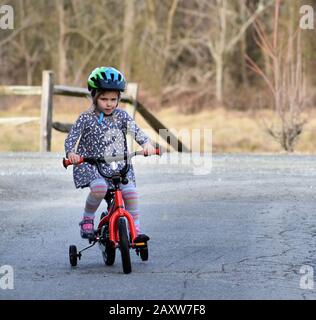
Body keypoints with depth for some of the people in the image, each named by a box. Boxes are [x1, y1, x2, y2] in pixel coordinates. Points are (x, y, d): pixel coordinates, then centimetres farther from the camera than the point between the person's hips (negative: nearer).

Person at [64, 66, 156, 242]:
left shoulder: (121, 115, 4)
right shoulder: (86, 118, -3)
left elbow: (136, 131, -6)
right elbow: (71, 138, -8)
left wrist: (147, 143, -27)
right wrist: (71, 153, -30)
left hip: (119, 165, 3)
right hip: (92, 165, -3)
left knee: (130, 191, -21)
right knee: (99, 188, -32)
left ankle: (136, 230, -12)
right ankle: (87, 219, -8)